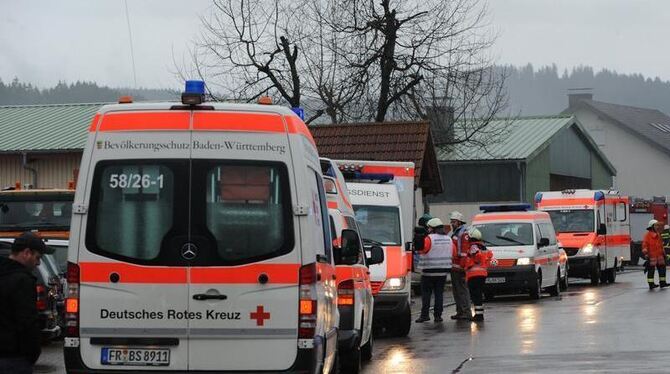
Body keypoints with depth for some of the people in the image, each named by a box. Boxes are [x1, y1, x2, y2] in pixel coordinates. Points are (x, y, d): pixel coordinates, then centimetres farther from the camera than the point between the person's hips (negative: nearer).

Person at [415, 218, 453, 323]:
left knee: (426, 293, 1)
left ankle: (424, 314, -3)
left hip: (429, 271, -5)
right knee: (439, 294, 8)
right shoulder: (448, 239, 7)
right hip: (443, 271, 5)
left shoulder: (429, 239, -13)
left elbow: (421, 250, -14)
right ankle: (438, 315, 5)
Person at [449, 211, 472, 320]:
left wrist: (462, 266, -22)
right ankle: (460, 312, 17)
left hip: (460, 267, -10)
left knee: (462, 290, -10)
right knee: (456, 290, 12)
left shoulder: (464, 234, -10)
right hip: (453, 267, 10)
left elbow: (464, 251, -17)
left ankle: (466, 312, -10)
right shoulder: (453, 233, 22)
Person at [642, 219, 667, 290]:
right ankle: (651, 284, 0)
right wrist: (645, 253, -20)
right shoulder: (648, 235, -8)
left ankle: (662, 282, 18)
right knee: (651, 270, -3)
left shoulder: (658, 234, 16)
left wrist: (663, 253, 26)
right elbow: (645, 244, -13)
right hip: (652, 256, -8)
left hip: (659, 255, 8)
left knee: (662, 268, 10)